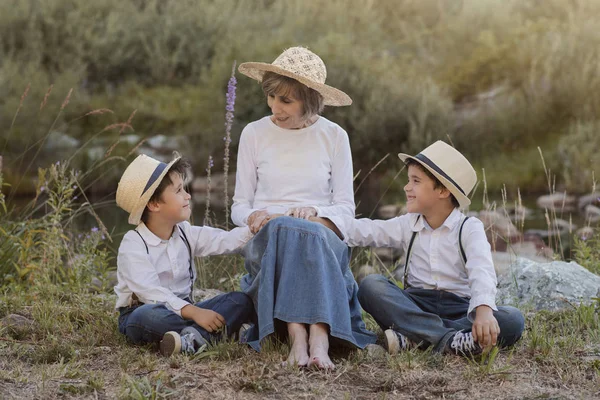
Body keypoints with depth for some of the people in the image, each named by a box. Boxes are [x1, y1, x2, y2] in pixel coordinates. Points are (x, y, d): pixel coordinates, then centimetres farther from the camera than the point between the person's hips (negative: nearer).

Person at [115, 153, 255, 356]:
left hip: (182, 310, 7)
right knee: (149, 316, -42)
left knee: (241, 301, -11)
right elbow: (151, 292, -27)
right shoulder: (133, 245, -15)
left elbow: (224, 241, 0)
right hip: (141, 312, -7)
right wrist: (194, 312, -37)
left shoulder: (185, 233, 8)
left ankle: (192, 338, -35)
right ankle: (216, 332, -30)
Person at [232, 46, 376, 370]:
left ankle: (318, 336, -55)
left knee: (308, 232, -38)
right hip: (266, 238, 0)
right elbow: (239, 206, 12)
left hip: (321, 236, 0)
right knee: (281, 228, -38)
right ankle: (314, 336, -52)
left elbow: (346, 207, 8)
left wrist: (315, 212, -14)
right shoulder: (254, 133, 10)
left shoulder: (334, 136, 9)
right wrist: (253, 216, -12)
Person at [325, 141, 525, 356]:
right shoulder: (408, 225, 13)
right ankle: (449, 340, -39)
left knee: (513, 320, -30)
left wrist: (484, 310, -39)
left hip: (459, 309, -3)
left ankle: (413, 338, -40)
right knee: (371, 285, -24)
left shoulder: (469, 228, -3)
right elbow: (363, 231, 6)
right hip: (415, 306, 3)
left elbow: (482, 272, -20)